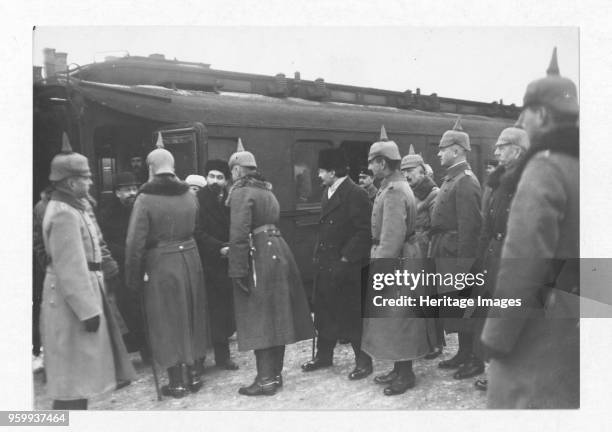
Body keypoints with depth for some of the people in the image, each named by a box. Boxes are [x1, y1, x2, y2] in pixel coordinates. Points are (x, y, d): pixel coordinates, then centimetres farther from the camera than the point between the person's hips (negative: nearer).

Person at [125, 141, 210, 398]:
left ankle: (177, 382, 14)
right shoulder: (189, 194, 2)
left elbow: (135, 242, -12)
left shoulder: (145, 199, -12)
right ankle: (193, 375, 27)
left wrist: (133, 278, -6)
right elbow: (193, 229, 7)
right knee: (191, 318, 17)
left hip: (160, 265, -4)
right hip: (189, 259, 5)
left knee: (168, 322, 6)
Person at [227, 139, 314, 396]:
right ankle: (275, 373, 22)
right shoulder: (266, 190, 19)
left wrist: (237, 270, -19)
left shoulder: (241, 192, -10)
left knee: (259, 318, -3)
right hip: (277, 249, 9)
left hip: (258, 257, -9)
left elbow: (239, 233, -18)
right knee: (275, 316, 13)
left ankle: (266, 380, 0)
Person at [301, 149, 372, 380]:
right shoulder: (327, 192, 13)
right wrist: (319, 255, 10)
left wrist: (347, 258, -20)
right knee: (324, 311, 15)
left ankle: (363, 361, 15)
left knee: (352, 314, 1)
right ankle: (323, 356, 29)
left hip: (345, 267, -8)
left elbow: (364, 231, -19)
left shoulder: (356, 194, -14)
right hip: (325, 265, 8)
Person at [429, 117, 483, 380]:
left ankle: (474, 361, 12)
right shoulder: (451, 179, 14)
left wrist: (462, 267, -22)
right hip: (445, 258, 9)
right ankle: (463, 355, 28)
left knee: (462, 311, 0)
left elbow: (470, 227, -21)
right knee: (455, 310, 16)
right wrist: (436, 254, 15)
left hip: (457, 260, -9)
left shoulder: (465, 182, -16)